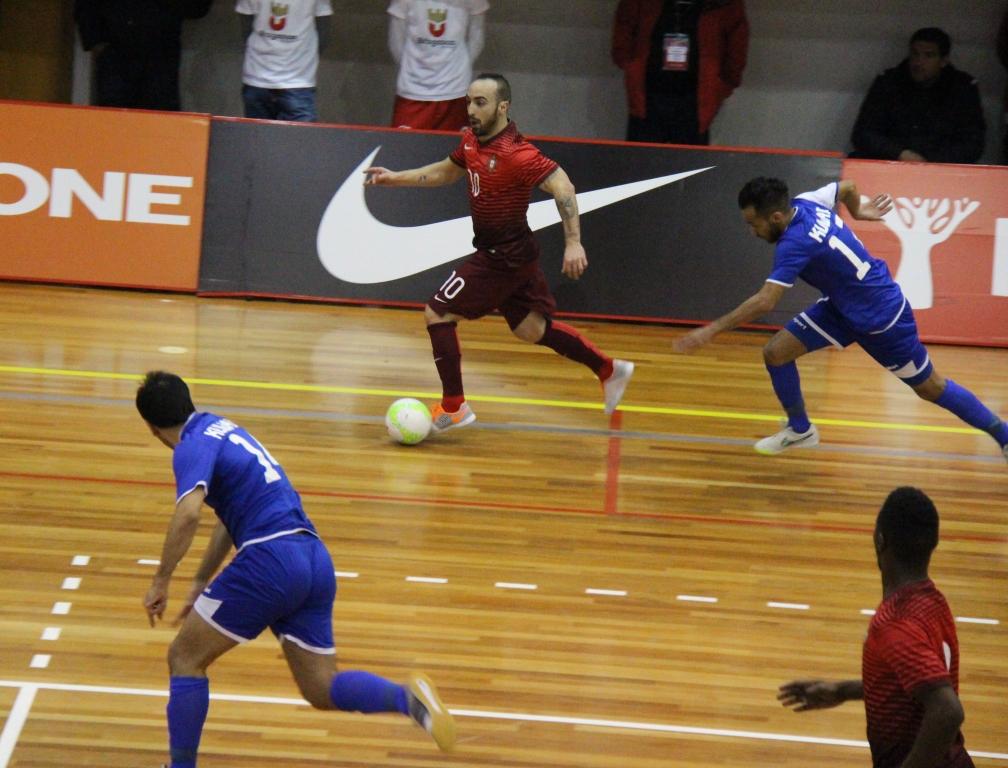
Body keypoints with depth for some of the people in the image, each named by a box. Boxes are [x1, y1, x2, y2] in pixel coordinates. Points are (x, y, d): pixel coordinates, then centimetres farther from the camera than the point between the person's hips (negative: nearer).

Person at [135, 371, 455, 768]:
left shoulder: (193, 446, -5)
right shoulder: (221, 429, 23)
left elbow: (188, 513, -24)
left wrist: (161, 582, -16)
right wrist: (201, 582, 35)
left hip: (271, 556, -8)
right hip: (316, 560, 8)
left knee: (185, 658, 7)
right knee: (322, 690, 10)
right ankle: (406, 696, -14)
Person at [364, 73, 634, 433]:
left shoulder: (515, 153, -24)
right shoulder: (471, 141, 3)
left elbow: (562, 186, -28)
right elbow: (446, 172, 23)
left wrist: (573, 242, -33)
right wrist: (396, 178, 17)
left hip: (504, 258, -9)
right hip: (514, 254, 9)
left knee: (437, 314, -5)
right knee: (531, 329, 19)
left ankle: (453, 407, 2)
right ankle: (609, 370, 29)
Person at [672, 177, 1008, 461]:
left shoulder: (795, 243, -33)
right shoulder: (805, 203, -10)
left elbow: (765, 302, -39)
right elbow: (847, 186, 9)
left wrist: (711, 330, -37)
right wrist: (858, 210, 31)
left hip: (880, 315, -8)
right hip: (843, 306, 8)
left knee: (929, 388, 8)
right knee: (776, 352, -1)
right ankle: (800, 429, 20)